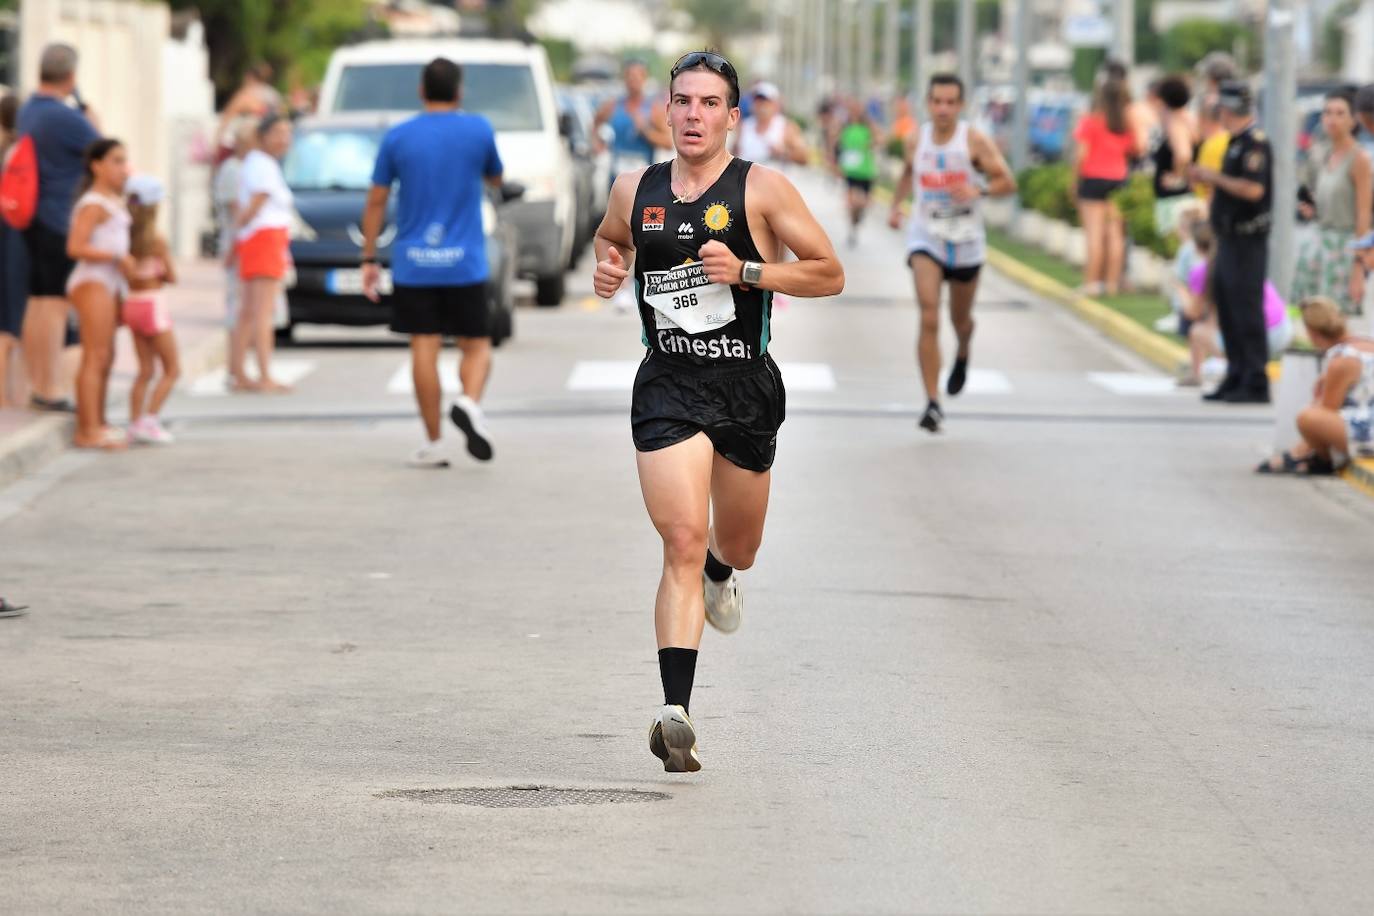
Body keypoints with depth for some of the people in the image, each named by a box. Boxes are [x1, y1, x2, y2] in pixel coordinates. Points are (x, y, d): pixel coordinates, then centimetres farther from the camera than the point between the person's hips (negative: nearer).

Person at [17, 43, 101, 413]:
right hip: (61, 219, -9)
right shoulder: (67, 118, -18)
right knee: (56, 303, -7)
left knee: (37, 303, 12)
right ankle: (50, 391, -8)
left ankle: (36, 385, 17)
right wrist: (93, 123, 8)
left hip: (33, 217, 9)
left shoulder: (27, 112, 10)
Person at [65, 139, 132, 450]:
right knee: (95, 357, -12)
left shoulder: (114, 202, 17)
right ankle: (89, 429, -14)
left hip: (109, 284, 10)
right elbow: (75, 247, -21)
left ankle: (96, 424, 23)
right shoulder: (93, 205, -13)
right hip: (92, 283, -10)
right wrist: (118, 258, -21)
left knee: (106, 358, 15)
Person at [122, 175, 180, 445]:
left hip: (132, 303, 6)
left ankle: (135, 423, 9)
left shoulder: (126, 238, 1)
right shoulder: (158, 241, -14)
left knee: (146, 371, 15)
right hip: (153, 304, -6)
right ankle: (148, 420, -7)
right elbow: (172, 277, -7)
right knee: (172, 369, 3)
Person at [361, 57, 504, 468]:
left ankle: (432, 444, 2)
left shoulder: (397, 137, 1)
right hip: (465, 263, -1)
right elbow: (495, 179, 17)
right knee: (476, 346, 8)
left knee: (424, 349, 3)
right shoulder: (478, 130, -1)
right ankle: (469, 402, -22)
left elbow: (376, 202, 4)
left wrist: (369, 259, 10)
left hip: (412, 265, 1)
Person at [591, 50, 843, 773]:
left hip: (746, 386, 0)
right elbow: (609, 238, 29)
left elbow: (830, 274, -3)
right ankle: (676, 713, -21)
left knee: (735, 550, 17)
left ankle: (720, 571, 58)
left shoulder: (761, 189, -4)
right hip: (667, 387, 0)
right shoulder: (634, 191, 6)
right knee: (682, 546, -16)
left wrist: (748, 270, -16)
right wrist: (608, 268, 5)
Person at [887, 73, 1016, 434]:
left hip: (965, 241, 0)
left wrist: (978, 190, -29)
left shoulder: (975, 141, -11)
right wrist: (896, 205, 6)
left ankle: (962, 355, 56)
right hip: (926, 238, 0)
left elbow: (1007, 182, -10)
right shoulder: (917, 141, -2)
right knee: (929, 318, -17)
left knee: (960, 319, 17)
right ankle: (932, 403, -16)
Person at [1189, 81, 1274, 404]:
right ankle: (1236, 379, 19)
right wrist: (1206, 179, 13)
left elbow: (1253, 189, -25)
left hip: (1247, 240, -10)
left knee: (1246, 310, -9)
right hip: (1230, 240, 10)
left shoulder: (1254, 143, -15)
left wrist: (1216, 178, -14)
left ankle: (1256, 385, -8)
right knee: (1226, 307, 13)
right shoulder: (1237, 142, 16)